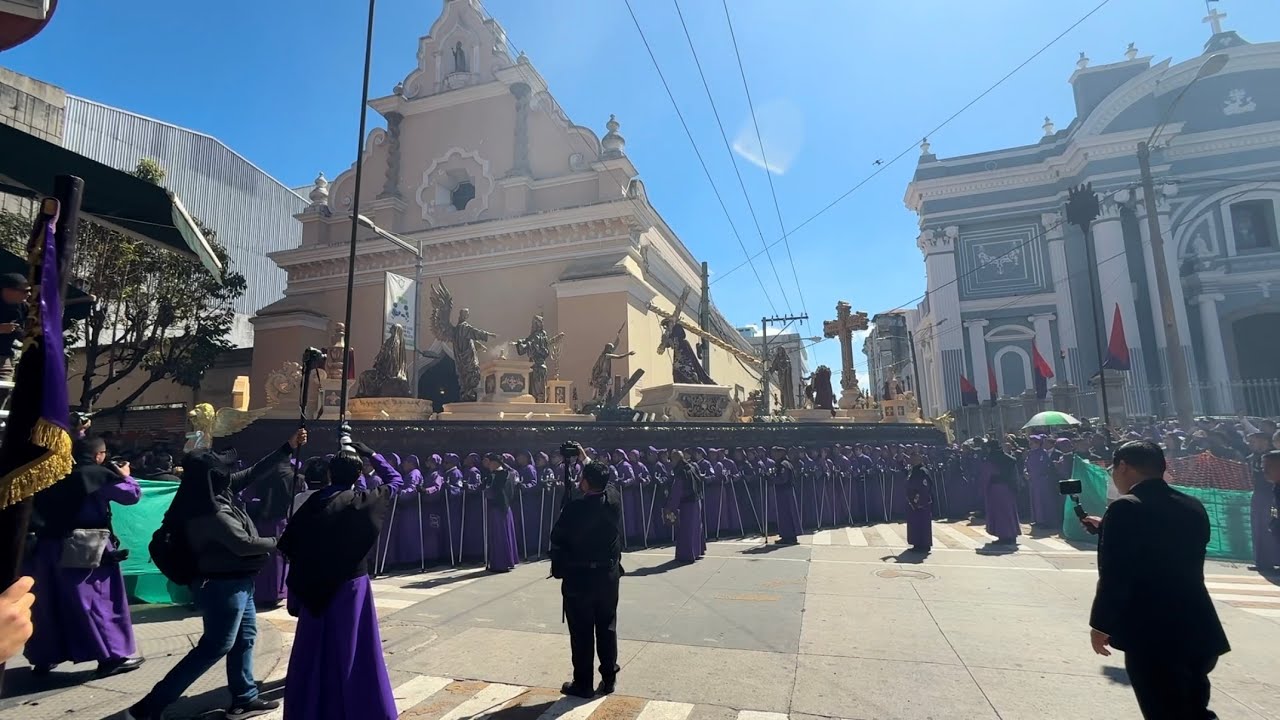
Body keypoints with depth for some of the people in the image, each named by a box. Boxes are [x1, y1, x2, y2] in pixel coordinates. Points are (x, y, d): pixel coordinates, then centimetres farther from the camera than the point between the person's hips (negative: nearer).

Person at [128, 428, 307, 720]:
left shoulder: (220, 492, -1)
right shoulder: (211, 513, -26)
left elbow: (253, 473, 5)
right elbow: (244, 544, -23)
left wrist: (287, 448, 1)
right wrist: (277, 542, -8)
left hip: (235, 581, 9)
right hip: (224, 585, -9)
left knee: (245, 637, 16)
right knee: (215, 646, 1)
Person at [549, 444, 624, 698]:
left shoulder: (575, 508, -20)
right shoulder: (614, 498, -6)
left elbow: (557, 540, -10)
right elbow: (603, 479, 15)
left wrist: (557, 569, 8)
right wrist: (586, 458, 25)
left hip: (579, 577, -5)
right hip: (609, 575, 5)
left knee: (581, 633, 7)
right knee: (607, 628, 15)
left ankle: (583, 683, 18)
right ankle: (609, 679, 24)